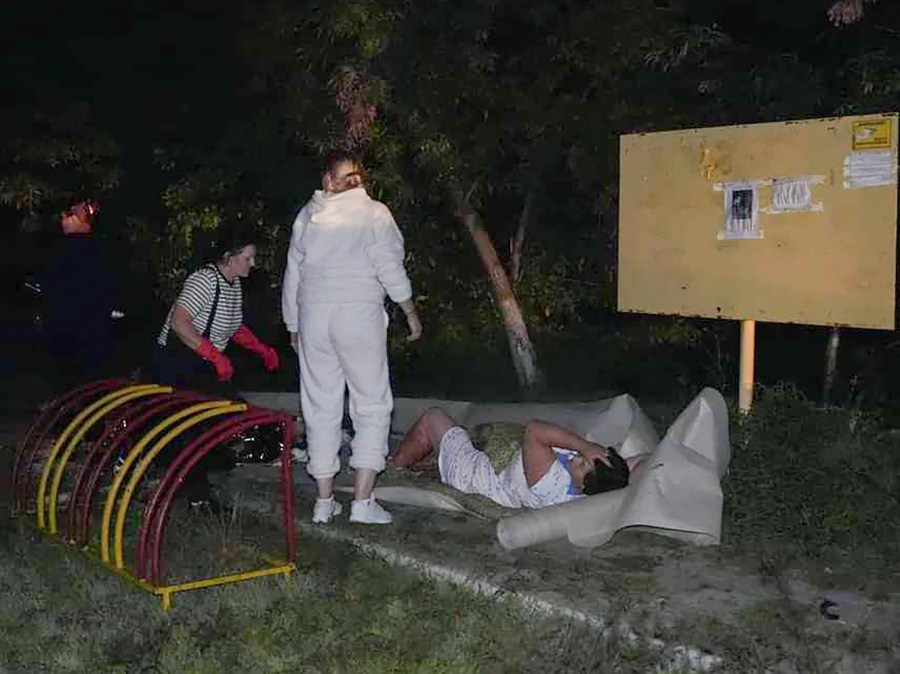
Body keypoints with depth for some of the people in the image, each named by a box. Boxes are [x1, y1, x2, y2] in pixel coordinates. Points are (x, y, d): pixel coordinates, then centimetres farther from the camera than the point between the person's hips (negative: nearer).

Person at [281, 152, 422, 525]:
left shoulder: (306, 216, 11)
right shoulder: (373, 212, 0)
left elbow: (292, 275, 13)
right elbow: (390, 267, -5)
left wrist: (293, 326, 22)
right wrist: (410, 312, 6)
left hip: (313, 315, 4)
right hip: (359, 313, -4)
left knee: (321, 409, 9)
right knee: (372, 407, 3)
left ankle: (324, 501, 13)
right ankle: (362, 501, -3)